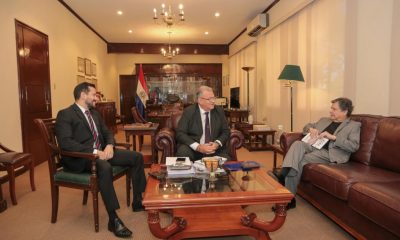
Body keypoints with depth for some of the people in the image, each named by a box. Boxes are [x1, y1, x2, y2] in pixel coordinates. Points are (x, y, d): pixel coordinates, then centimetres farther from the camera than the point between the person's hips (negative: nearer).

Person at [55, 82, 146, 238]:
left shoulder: (94, 113, 18)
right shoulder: (65, 114, -8)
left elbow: (107, 133, 17)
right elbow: (65, 142, -21)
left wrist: (109, 145, -7)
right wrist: (94, 152, -27)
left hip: (101, 152, 8)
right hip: (80, 157, -8)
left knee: (136, 157, -3)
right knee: (105, 167, -39)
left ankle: (138, 202, 7)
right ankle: (113, 220, -30)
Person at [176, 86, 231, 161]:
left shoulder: (219, 111, 5)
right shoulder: (189, 111, -4)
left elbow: (226, 131, 8)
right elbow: (180, 133, -9)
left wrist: (217, 143, -13)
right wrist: (197, 147, -22)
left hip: (215, 149, 2)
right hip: (193, 149, -2)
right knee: (183, 151, -33)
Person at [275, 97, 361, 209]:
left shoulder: (354, 125, 11)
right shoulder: (324, 120, 28)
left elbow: (354, 146, -4)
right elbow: (307, 126, 36)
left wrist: (333, 137, -12)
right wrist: (311, 129, 11)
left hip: (329, 153, -5)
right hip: (313, 146, 5)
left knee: (299, 161, -30)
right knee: (298, 143, -31)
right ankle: (284, 173, -47)